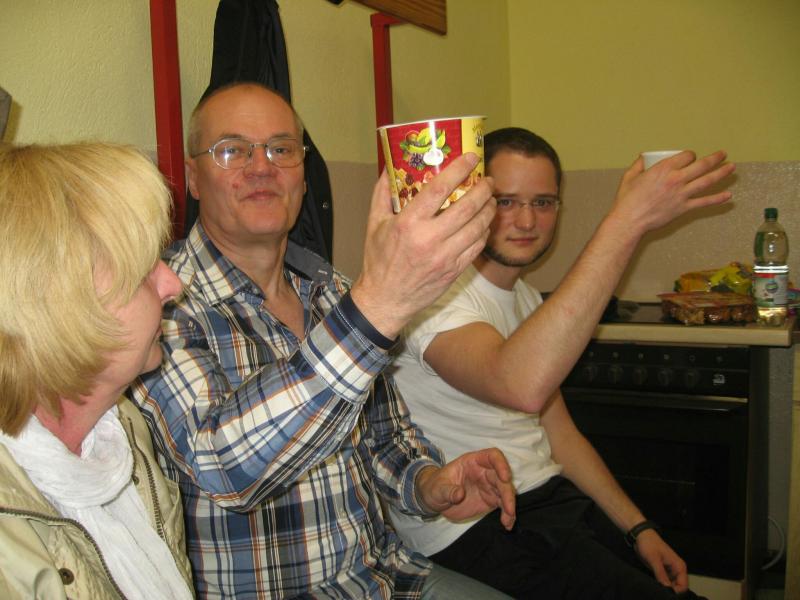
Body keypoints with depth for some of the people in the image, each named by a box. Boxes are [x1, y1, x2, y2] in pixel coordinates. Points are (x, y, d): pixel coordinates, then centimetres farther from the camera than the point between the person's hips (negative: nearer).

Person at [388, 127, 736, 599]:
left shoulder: (528, 299, 12)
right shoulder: (436, 292, -18)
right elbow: (522, 386, -39)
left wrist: (638, 526, 8)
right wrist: (627, 222, -36)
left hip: (546, 495, 8)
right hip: (474, 526, -8)